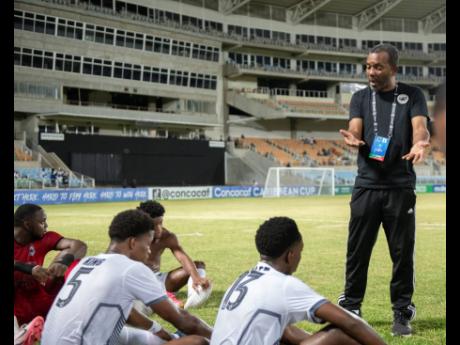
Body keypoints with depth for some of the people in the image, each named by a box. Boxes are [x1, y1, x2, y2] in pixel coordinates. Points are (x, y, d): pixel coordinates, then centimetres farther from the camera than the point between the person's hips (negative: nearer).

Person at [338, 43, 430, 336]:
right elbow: (355, 128, -3)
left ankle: (402, 313, 13)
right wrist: (353, 139, -29)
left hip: (401, 187, -1)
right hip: (366, 186, 1)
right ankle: (350, 309, 15)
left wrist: (420, 143, -33)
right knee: (357, 251, 3)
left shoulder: (412, 95, 6)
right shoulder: (361, 97, 11)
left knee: (403, 252, 3)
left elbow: (420, 126, -9)